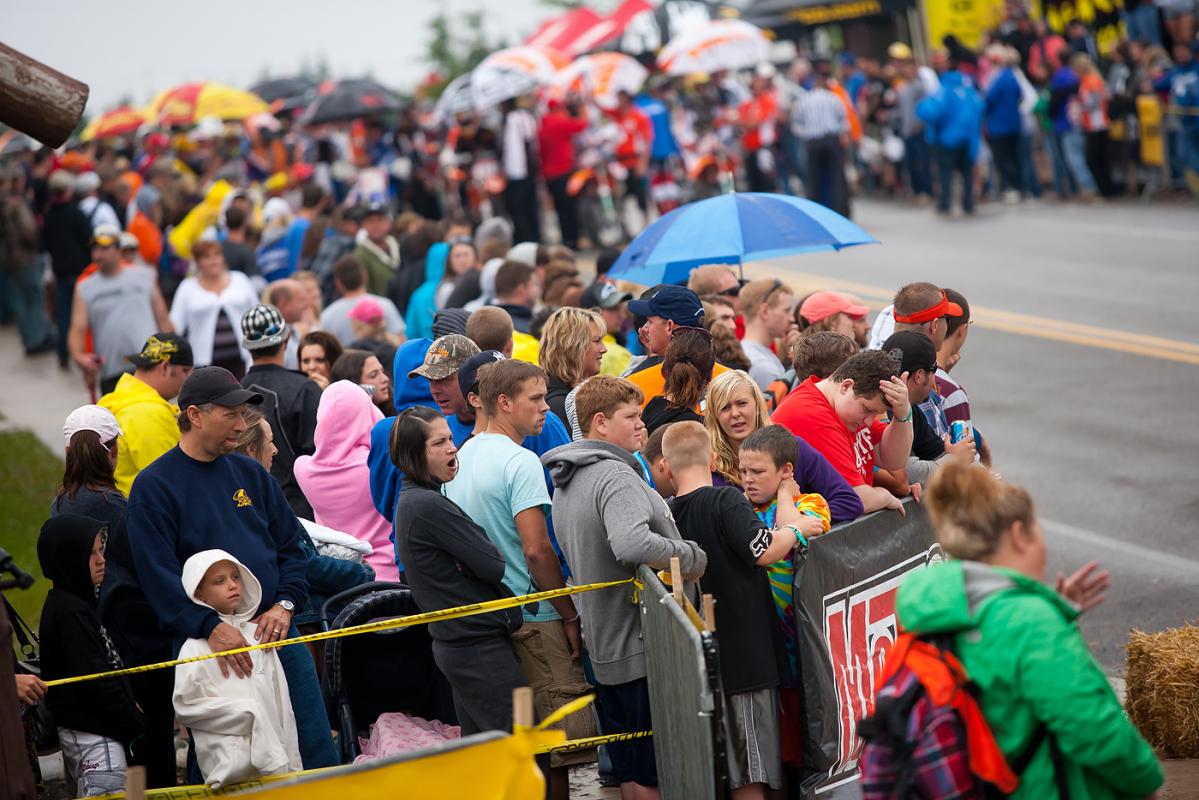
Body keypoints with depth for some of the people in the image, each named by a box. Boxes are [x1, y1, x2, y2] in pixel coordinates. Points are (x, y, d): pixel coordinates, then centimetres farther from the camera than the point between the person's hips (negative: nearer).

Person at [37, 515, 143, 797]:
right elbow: (94, 679, -21)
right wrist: (135, 723, -14)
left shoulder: (71, 604, 13)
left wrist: (128, 707, 14)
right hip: (93, 734, -11)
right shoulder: (70, 612, -18)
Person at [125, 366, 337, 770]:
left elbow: (290, 546, 13)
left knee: (317, 750, 5)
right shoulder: (154, 486, -5)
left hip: (276, 629, 5)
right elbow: (159, 575, -13)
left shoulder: (249, 472, 11)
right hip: (209, 641, -5)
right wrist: (211, 627, -24)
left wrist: (285, 603, -5)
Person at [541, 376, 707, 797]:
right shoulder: (614, 475, -17)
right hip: (641, 647, -9)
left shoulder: (565, 482, 15)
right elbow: (632, 544, -34)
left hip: (602, 650, 9)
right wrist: (695, 557, -22)